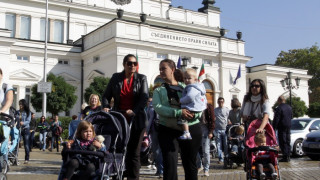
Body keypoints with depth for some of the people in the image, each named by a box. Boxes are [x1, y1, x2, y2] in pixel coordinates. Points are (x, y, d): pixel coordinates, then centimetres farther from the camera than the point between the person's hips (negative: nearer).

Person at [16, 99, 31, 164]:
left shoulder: (28, 112, 3)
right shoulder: (17, 112, 12)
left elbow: (28, 120, -7)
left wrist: (23, 123, -25)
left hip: (25, 129, -2)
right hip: (18, 129, 2)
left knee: (26, 144, -4)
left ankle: (27, 159, 0)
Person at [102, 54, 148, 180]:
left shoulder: (141, 78, 4)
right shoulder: (116, 78, 9)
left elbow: (144, 97, -7)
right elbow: (106, 95, 9)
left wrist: (134, 111, -21)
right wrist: (106, 107, -11)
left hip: (136, 120, -1)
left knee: (134, 152, 2)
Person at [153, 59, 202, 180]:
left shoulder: (186, 87, 11)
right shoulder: (159, 90, 11)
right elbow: (157, 107, -8)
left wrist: (195, 114, -18)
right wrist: (178, 113, -22)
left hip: (191, 128, 1)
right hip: (168, 130, 0)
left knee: (190, 164, 9)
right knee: (170, 164, -9)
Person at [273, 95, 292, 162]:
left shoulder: (279, 108, -15)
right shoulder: (289, 107, 9)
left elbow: (276, 119, -17)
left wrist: (274, 128, -12)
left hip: (282, 127, -8)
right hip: (288, 126, 8)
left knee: (283, 142, -4)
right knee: (287, 142, 13)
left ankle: (285, 157, -6)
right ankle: (288, 156, 16)